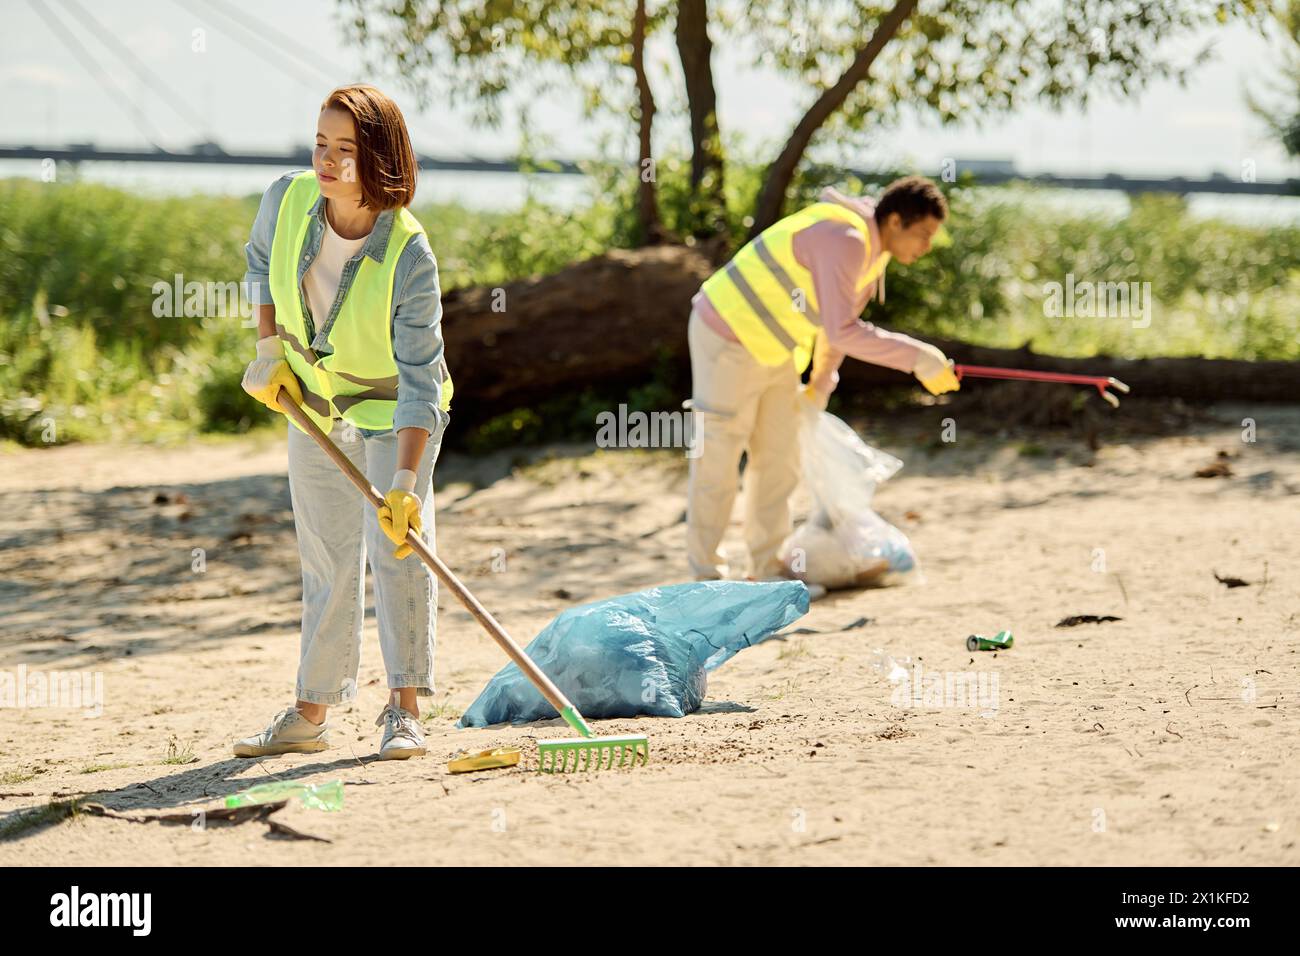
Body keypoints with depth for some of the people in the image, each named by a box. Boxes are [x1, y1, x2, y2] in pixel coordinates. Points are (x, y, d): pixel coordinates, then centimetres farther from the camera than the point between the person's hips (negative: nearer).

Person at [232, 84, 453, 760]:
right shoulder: (288, 199, -18)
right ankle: (310, 714, 17)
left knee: (397, 545, -18)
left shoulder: (410, 257, -31)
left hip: (394, 411, -4)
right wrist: (270, 347, -1)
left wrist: (406, 483, -40)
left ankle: (403, 708, -13)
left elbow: (420, 381, -32)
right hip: (313, 403, 4)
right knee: (326, 562, 10)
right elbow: (260, 262, 7)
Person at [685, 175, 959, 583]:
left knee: (778, 457, 10)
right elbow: (840, 330, -34)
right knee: (718, 458, 1)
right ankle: (705, 571, 13)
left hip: (771, 347, 9)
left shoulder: (874, 246, 2)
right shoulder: (844, 241, -29)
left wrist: (821, 385, 24)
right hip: (729, 339, -9)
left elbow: (843, 319, 16)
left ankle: (767, 568, 19)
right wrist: (917, 357, -33)